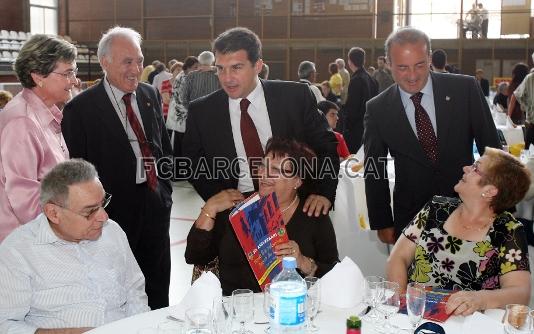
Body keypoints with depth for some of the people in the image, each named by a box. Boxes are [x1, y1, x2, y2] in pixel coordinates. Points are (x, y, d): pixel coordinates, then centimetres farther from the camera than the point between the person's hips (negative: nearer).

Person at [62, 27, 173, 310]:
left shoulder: (150, 95, 7)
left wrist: (164, 189, 10)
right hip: (116, 212, -5)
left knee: (158, 293, 16)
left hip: (156, 208, 6)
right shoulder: (80, 109, -11)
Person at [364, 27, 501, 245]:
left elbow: (491, 147, -1)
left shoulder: (465, 89, -8)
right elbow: (374, 170, 2)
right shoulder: (377, 110, -5)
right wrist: (382, 223, 2)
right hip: (411, 216, 0)